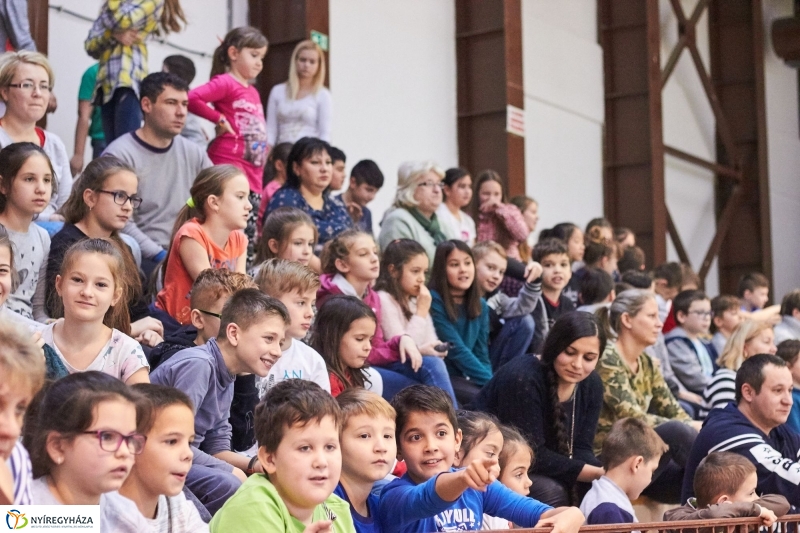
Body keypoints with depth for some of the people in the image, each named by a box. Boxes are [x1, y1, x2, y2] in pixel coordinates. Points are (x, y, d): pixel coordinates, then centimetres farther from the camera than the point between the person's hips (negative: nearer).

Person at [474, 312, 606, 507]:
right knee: (550, 491, -30)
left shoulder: (591, 385, -4)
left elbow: (579, 449, -4)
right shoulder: (522, 378, -27)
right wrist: (597, 473, -28)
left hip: (540, 472, 7)